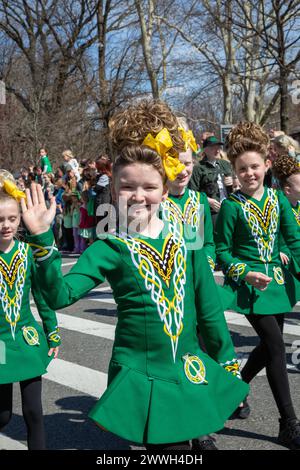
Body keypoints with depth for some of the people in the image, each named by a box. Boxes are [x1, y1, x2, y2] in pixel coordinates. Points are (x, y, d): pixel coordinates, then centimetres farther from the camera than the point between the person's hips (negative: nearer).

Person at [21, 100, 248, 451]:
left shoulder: (185, 236, 0)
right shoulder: (110, 248, -8)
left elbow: (209, 306, 6)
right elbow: (60, 295, -21)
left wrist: (227, 362, 10)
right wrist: (42, 238, -29)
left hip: (190, 371, 4)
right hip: (140, 377, -3)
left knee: (181, 438, 17)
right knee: (168, 444, 3)